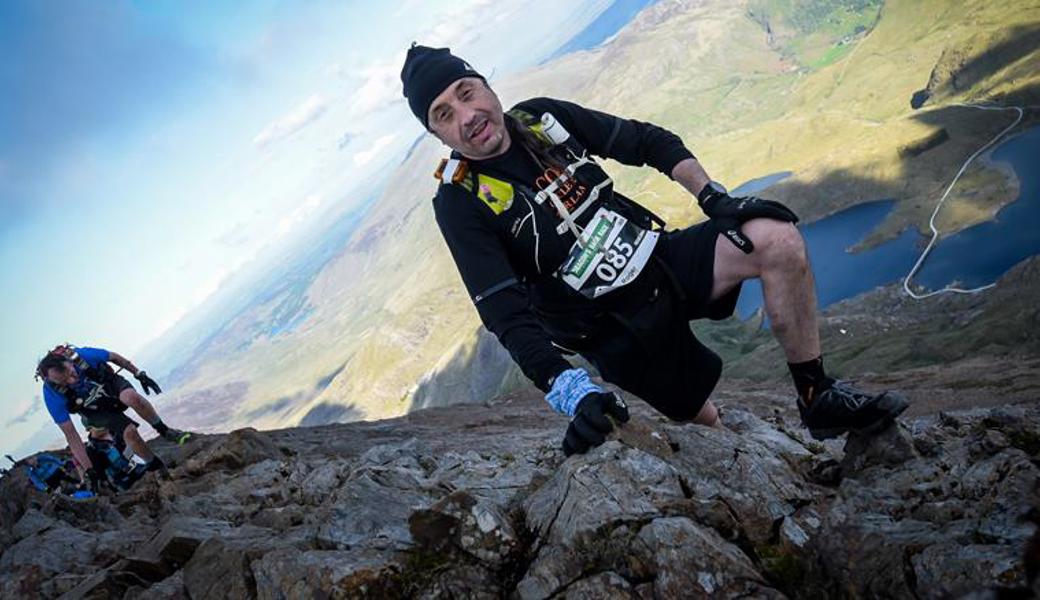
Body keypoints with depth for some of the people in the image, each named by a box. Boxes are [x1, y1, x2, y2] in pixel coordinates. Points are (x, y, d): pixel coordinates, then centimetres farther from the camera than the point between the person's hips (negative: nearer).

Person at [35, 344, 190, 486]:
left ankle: (165, 431, -11)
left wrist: (140, 374, -2)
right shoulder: (52, 394, -31)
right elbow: (71, 435, -26)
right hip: (96, 411, 0)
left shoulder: (82, 355, -32)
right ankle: (158, 468, -4)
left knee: (132, 397, -35)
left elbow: (114, 357, -9)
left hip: (112, 385, 1)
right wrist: (88, 470, -27)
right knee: (129, 432, -26)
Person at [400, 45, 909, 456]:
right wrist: (568, 390, -38)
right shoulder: (460, 203, -15)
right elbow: (508, 316, -24)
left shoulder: (541, 117, -1)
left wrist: (714, 196, -8)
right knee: (707, 425, 2)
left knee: (778, 240, -17)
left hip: (662, 259, 4)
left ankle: (820, 400, -3)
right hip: (621, 332, -4)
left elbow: (649, 142, 7)